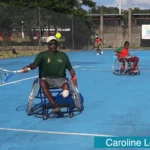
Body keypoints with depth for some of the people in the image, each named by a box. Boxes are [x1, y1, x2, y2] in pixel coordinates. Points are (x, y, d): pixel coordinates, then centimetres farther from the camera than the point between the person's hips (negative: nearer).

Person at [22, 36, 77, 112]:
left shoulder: (63, 55, 7)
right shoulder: (42, 55, -1)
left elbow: (70, 68, 12)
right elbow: (35, 64, -16)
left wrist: (73, 77, -5)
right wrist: (28, 67, -39)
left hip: (60, 79, 1)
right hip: (47, 79, -1)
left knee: (66, 85, -35)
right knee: (42, 82, -37)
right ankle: (54, 105, -40)